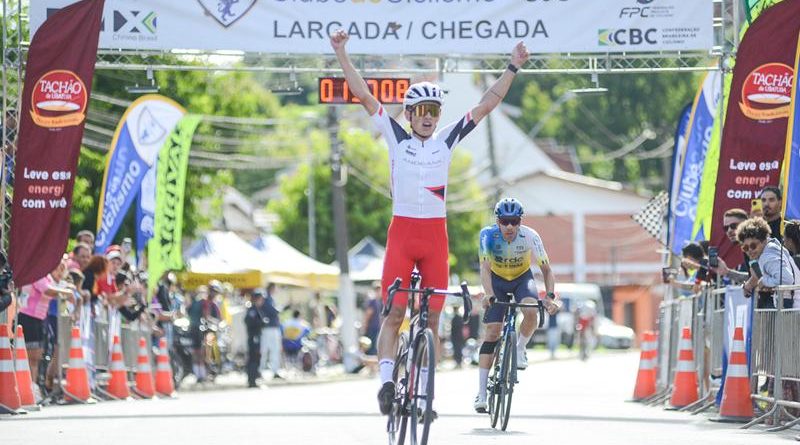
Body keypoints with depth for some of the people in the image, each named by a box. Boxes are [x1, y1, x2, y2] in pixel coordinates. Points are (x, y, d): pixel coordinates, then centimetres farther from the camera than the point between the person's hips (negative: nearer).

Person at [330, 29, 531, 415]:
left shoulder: (446, 140, 8)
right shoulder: (396, 137, 3)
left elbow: (486, 105, 6)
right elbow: (364, 95, -2)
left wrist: (513, 68, 1)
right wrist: (341, 55, -8)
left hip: (435, 235, 2)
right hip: (402, 231, -2)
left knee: (432, 319, 4)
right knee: (395, 313, -10)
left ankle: (423, 391, 9)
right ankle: (387, 380, -14)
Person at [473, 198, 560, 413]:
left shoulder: (530, 236, -28)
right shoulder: (488, 234, -29)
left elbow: (546, 269, -24)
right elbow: (485, 267, -37)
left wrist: (550, 296, -39)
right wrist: (488, 294, -54)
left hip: (522, 278, 0)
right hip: (497, 280, 0)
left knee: (531, 312, -32)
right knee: (492, 332, -10)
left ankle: (520, 349, -1)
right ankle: (481, 391, -7)